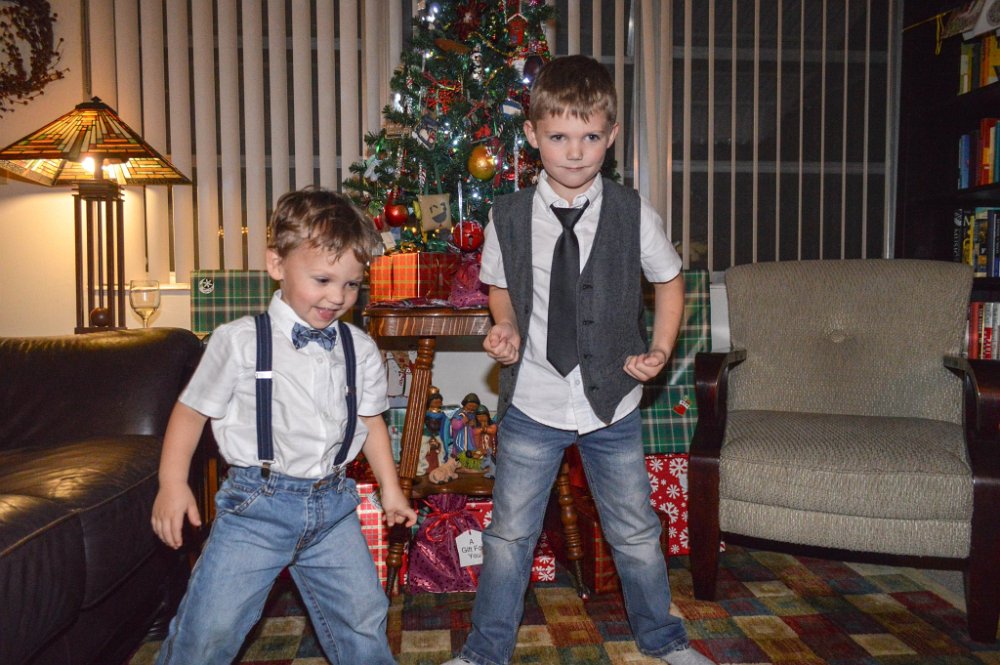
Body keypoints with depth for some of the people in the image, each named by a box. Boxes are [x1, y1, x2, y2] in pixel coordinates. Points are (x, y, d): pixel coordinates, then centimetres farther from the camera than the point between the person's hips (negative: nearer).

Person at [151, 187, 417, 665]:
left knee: (363, 618, 12)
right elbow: (193, 409, -1)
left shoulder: (360, 350, 2)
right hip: (256, 502, -3)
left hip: (332, 503, 4)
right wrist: (172, 483, -6)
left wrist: (390, 489, 14)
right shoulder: (240, 342, -9)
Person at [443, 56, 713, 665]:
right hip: (532, 403, 0)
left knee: (636, 534, 15)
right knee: (510, 533, 10)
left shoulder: (633, 214, -7)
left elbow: (670, 280, 7)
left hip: (613, 404, 0)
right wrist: (507, 329, -10)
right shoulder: (509, 217, -6)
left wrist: (660, 350, -5)